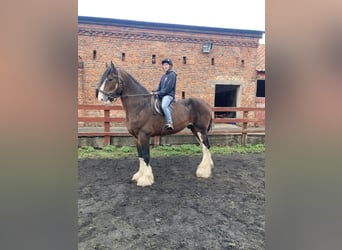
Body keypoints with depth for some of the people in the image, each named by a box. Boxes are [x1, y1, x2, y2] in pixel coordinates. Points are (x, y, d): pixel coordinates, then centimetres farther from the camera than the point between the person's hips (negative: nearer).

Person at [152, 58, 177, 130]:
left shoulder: (172, 74, -5)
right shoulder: (164, 76, 21)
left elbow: (169, 87, -14)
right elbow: (159, 86, 20)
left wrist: (159, 93, -17)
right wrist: (155, 91, 0)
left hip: (169, 95, -10)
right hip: (162, 95, 10)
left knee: (164, 106, -35)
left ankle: (170, 123, -39)